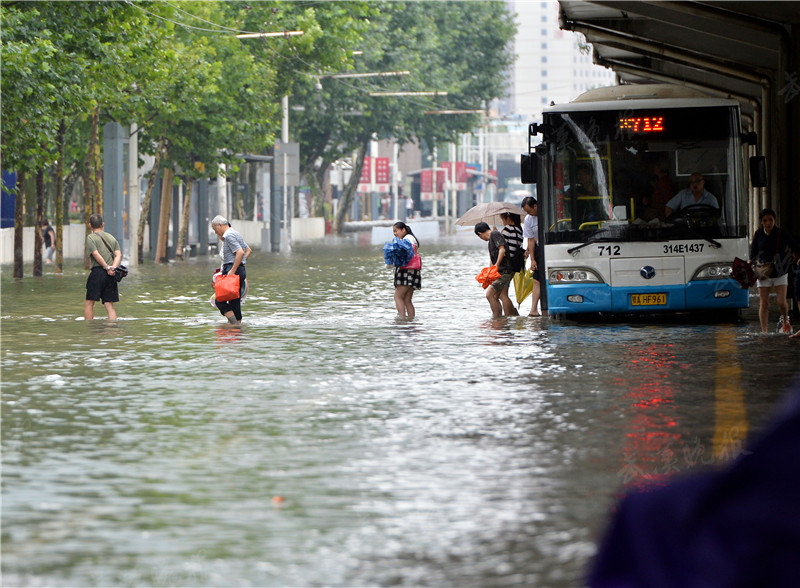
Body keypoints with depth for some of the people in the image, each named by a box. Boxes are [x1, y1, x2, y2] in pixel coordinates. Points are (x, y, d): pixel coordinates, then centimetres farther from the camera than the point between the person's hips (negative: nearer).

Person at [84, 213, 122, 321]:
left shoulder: (90, 237, 2)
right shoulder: (111, 237, 18)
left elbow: (96, 254, -11)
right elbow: (118, 254, 6)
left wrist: (107, 267, -11)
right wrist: (113, 267, -7)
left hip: (98, 272, -5)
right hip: (111, 275, 5)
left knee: (89, 303, 3)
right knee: (109, 305, 4)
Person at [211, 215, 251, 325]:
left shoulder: (229, 235, -12)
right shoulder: (235, 233, 19)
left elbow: (240, 252, -24)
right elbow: (248, 250, 27)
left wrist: (233, 270, -23)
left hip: (234, 270, -10)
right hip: (241, 270, 10)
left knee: (220, 300, -10)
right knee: (235, 302, 11)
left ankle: (235, 324, -18)